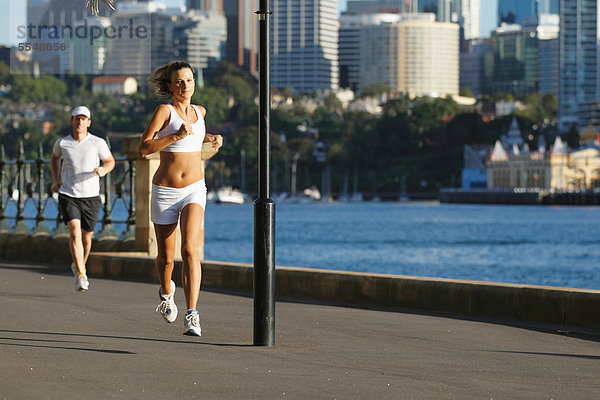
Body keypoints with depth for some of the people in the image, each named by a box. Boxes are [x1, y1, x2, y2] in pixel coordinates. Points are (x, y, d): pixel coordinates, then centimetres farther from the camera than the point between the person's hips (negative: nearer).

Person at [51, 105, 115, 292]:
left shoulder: (98, 143, -6)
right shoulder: (62, 143, -1)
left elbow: (110, 161, 10)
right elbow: (55, 157, 23)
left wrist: (104, 170, -13)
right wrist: (55, 180, 12)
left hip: (91, 197, 1)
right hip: (68, 195, -1)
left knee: (86, 237, 10)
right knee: (75, 232, -20)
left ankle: (79, 265, 40)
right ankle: (80, 275, -17)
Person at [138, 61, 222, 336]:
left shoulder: (199, 111, 8)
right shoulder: (164, 110, -8)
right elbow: (143, 148, -16)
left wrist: (210, 139, 14)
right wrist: (176, 136, -25)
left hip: (194, 191, 2)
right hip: (165, 192, -2)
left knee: (189, 249, -20)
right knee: (166, 257, 10)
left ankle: (192, 316, -26)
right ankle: (166, 292, 45)